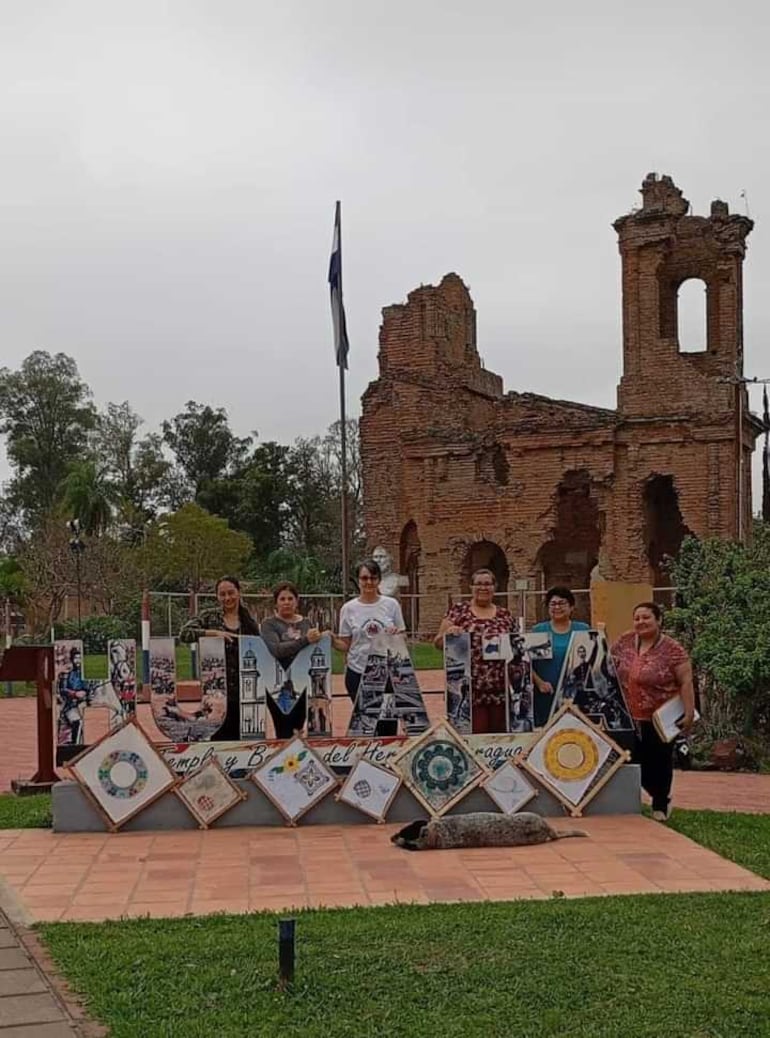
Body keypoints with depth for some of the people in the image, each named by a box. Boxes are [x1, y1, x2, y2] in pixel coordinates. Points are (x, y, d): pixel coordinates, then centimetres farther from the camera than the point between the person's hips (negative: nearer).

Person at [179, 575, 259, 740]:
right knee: (218, 736, -4)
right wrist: (214, 632, -19)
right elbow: (184, 634, -9)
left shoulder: (249, 621, 10)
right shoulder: (209, 616, 4)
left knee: (239, 736, 4)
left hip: (242, 689, 2)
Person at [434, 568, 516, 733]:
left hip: (501, 689, 3)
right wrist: (448, 633, -17)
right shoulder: (459, 610, 5)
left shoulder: (505, 615, 12)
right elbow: (438, 643, 3)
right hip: (470, 689, -3)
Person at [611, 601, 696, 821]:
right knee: (635, 761, 10)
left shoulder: (672, 650, -11)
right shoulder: (625, 642, 3)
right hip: (630, 718, 5)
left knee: (659, 761, 5)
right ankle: (661, 797, 33)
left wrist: (689, 712, -19)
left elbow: (686, 682, -12)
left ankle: (660, 805, 26)